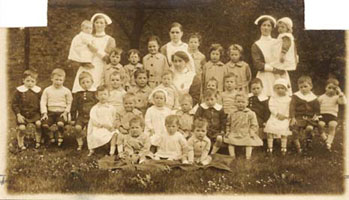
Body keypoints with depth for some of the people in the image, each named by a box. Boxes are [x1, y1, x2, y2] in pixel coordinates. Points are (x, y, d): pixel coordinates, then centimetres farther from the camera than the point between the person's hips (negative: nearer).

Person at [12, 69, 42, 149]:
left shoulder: (38, 91, 0)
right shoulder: (19, 91, -5)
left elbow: (41, 103, 9)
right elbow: (14, 104, -2)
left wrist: (41, 113, -3)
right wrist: (18, 115, -9)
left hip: (34, 114, 1)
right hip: (22, 114, -1)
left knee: (39, 124, -21)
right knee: (22, 128, -19)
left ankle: (38, 141, 0)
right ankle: (20, 143, 8)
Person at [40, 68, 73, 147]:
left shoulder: (66, 91, 4)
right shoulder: (47, 90, 7)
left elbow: (69, 103, 8)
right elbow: (43, 102, 6)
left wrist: (66, 112, -7)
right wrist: (44, 113, -5)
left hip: (62, 112, -2)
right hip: (50, 112, 2)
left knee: (60, 124, -33)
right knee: (44, 124, -24)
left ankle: (60, 137, -1)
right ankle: (51, 136, 7)